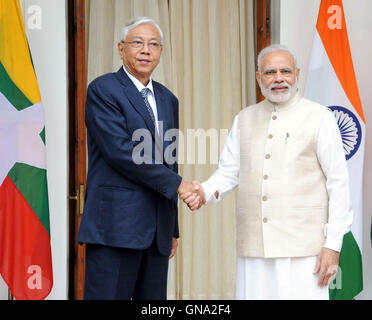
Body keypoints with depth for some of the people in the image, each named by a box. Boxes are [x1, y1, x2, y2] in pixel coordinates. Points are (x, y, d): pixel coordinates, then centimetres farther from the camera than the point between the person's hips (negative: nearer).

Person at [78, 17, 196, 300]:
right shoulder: (103, 90, -3)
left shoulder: (168, 100, 19)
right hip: (115, 225, -7)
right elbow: (120, 151, -15)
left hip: (157, 231, 7)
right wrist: (176, 183, -12)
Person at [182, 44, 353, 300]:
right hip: (253, 248, 4)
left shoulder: (320, 118, 1)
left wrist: (333, 245, -7)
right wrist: (206, 192, -9)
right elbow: (228, 172, 14)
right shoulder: (244, 119, 14)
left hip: (302, 249, -4)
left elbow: (338, 182, -1)